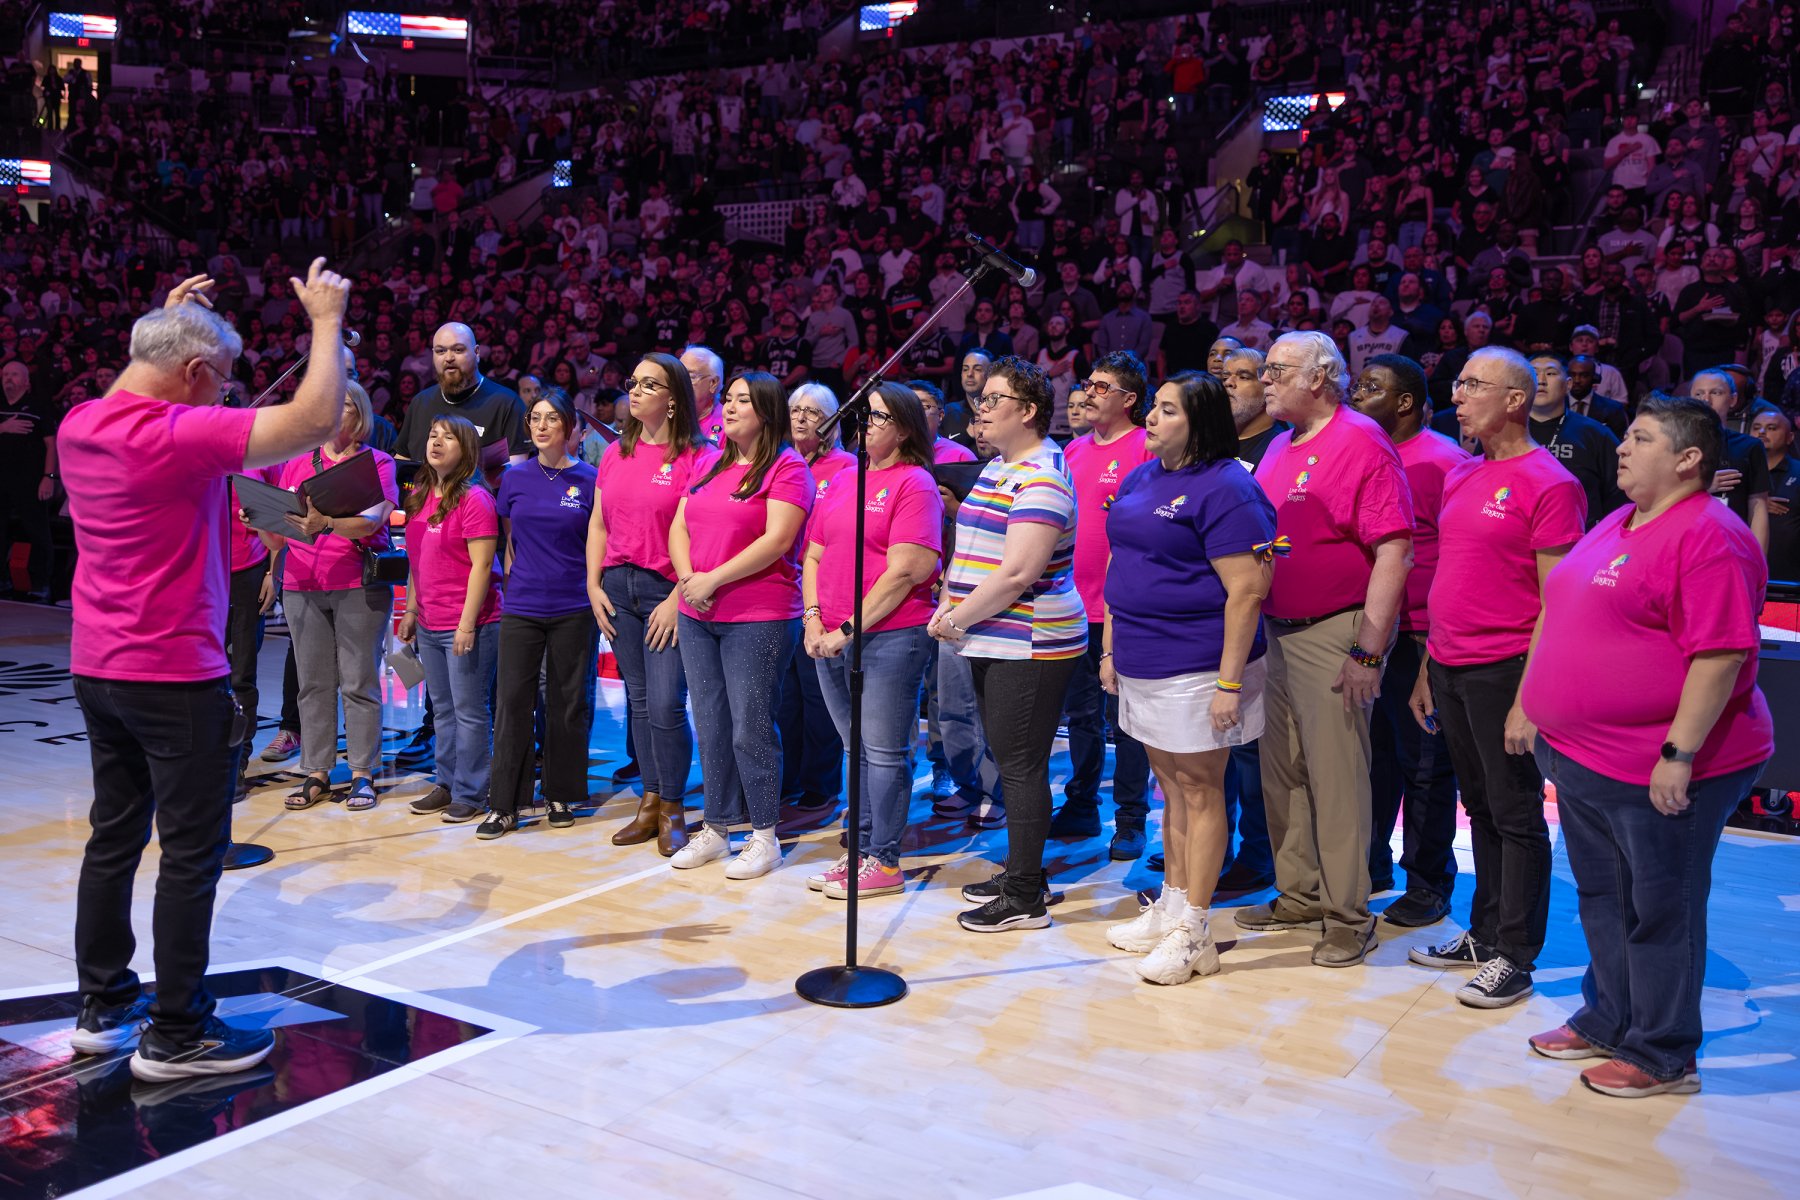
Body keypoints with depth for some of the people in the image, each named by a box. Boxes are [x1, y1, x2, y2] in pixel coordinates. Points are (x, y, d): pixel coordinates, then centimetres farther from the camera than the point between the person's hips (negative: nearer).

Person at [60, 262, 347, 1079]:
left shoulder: (79, 426, 5)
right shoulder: (177, 434, -21)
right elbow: (314, 420, -24)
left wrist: (169, 321, 28)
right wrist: (326, 322, -12)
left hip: (97, 671, 9)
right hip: (175, 677, -9)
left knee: (114, 839, 17)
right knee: (192, 854, 1)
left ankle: (103, 1009, 26)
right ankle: (176, 1036, 8)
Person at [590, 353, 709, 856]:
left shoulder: (695, 458, -8)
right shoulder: (615, 455, 12)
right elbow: (598, 524, 16)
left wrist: (677, 597, -16)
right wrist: (593, 585, 7)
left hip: (667, 590, -6)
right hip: (618, 587, 6)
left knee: (666, 704, -8)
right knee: (639, 700, 11)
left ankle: (673, 809, 7)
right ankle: (650, 802, 20)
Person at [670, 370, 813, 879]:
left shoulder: (787, 466, -7)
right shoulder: (711, 466, 16)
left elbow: (777, 540, -17)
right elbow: (678, 528, 13)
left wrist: (713, 579, -17)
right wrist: (688, 578, -7)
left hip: (758, 618, -7)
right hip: (697, 617, 7)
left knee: (751, 729, -3)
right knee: (711, 727, 12)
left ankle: (764, 836, 9)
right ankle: (714, 830, 23)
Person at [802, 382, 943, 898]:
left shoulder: (914, 483, -7)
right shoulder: (842, 483, 16)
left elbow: (905, 571, -15)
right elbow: (815, 557, 18)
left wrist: (848, 629, -14)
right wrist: (813, 619, 2)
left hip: (890, 637, -7)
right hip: (831, 639, 7)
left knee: (884, 753, -1)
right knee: (857, 750, 14)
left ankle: (883, 861, 8)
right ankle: (861, 850, 23)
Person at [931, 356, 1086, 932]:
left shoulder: (1041, 476, -16)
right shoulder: (996, 466, 16)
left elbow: (1017, 573, -23)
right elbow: (974, 549, 21)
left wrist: (957, 619, -15)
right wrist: (952, 606, 4)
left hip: (1030, 645, -10)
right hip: (993, 642, 10)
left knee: (1021, 766, -5)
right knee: (1011, 763, 16)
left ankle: (1025, 897, 3)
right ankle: (1018, 871, 27)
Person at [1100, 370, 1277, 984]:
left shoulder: (1226, 488, -14)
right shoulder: (1140, 481, 12)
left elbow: (1247, 589, -19)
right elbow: (1120, 570, 20)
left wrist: (1230, 681, -22)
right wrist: (1111, 648, 16)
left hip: (1195, 671, -8)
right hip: (1141, 668, 8)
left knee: (1198, 789, 1)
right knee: (1170, 786, 17)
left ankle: (1193, 932, 9)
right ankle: (1169, 907, 29)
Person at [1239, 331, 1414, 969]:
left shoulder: (1361, 444, -12)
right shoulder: (1280, 447, 14)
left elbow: (1393, 552, -18)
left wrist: (1369, 651, -21)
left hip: (1335, 633, -8)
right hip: (1277, 630, 8)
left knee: (1336, 775, -3)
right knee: (1282, 770, 14)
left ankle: (1348, 913, 9)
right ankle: (1299, 894, 27)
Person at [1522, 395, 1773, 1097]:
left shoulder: (1708, 537, -17)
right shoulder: (1617, 527, 13)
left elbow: (1721, 654, -23)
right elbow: (1568, 620, 21)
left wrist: (1678, 755, -24)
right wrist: (1539, 711, 20)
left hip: (1659, 773, -9)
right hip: (1584, 762, 9)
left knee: (1659, 909, 4)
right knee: (1603, 899, 19)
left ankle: (1662, 1055, 18)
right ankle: (1607, 1021, 35)